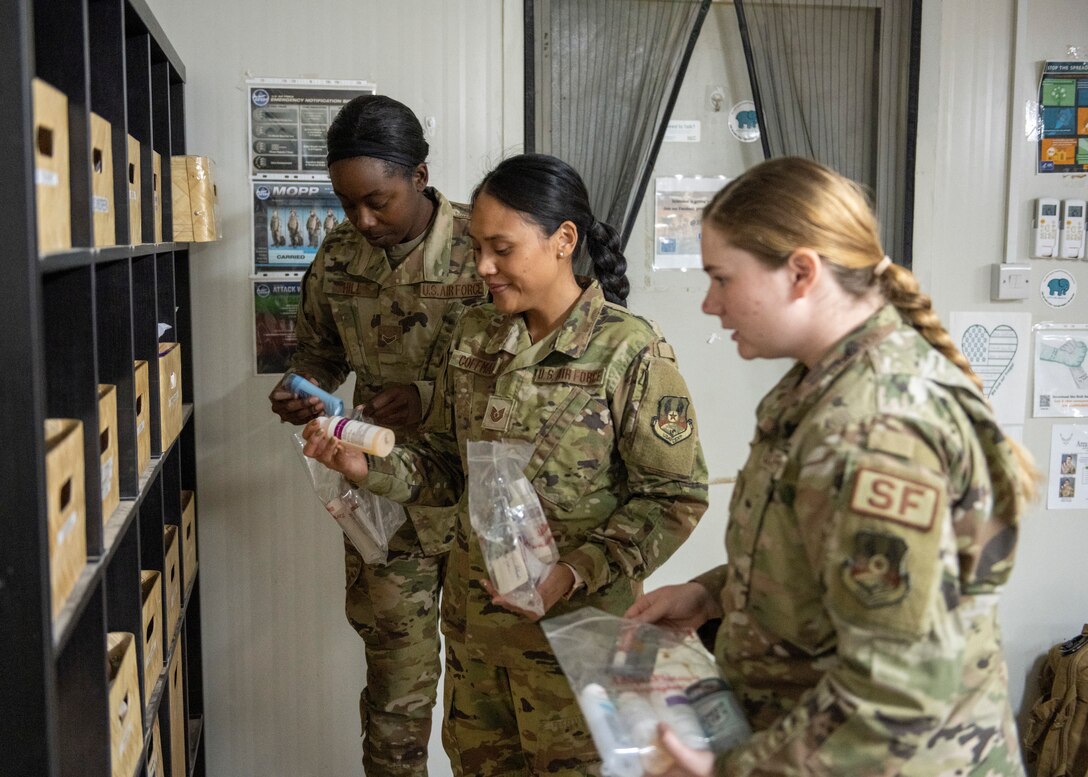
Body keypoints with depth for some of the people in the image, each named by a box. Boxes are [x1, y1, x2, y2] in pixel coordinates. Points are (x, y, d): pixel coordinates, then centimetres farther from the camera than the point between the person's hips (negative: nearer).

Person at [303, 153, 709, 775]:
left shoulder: (630, 352, -15)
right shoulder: (476, 337, 3)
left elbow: (675, 497, -14)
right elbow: (449, 466, 9)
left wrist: (575, 575, -23)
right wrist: (371, 468, -9)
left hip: (576, 621, -5)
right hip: (474, 616, 5)